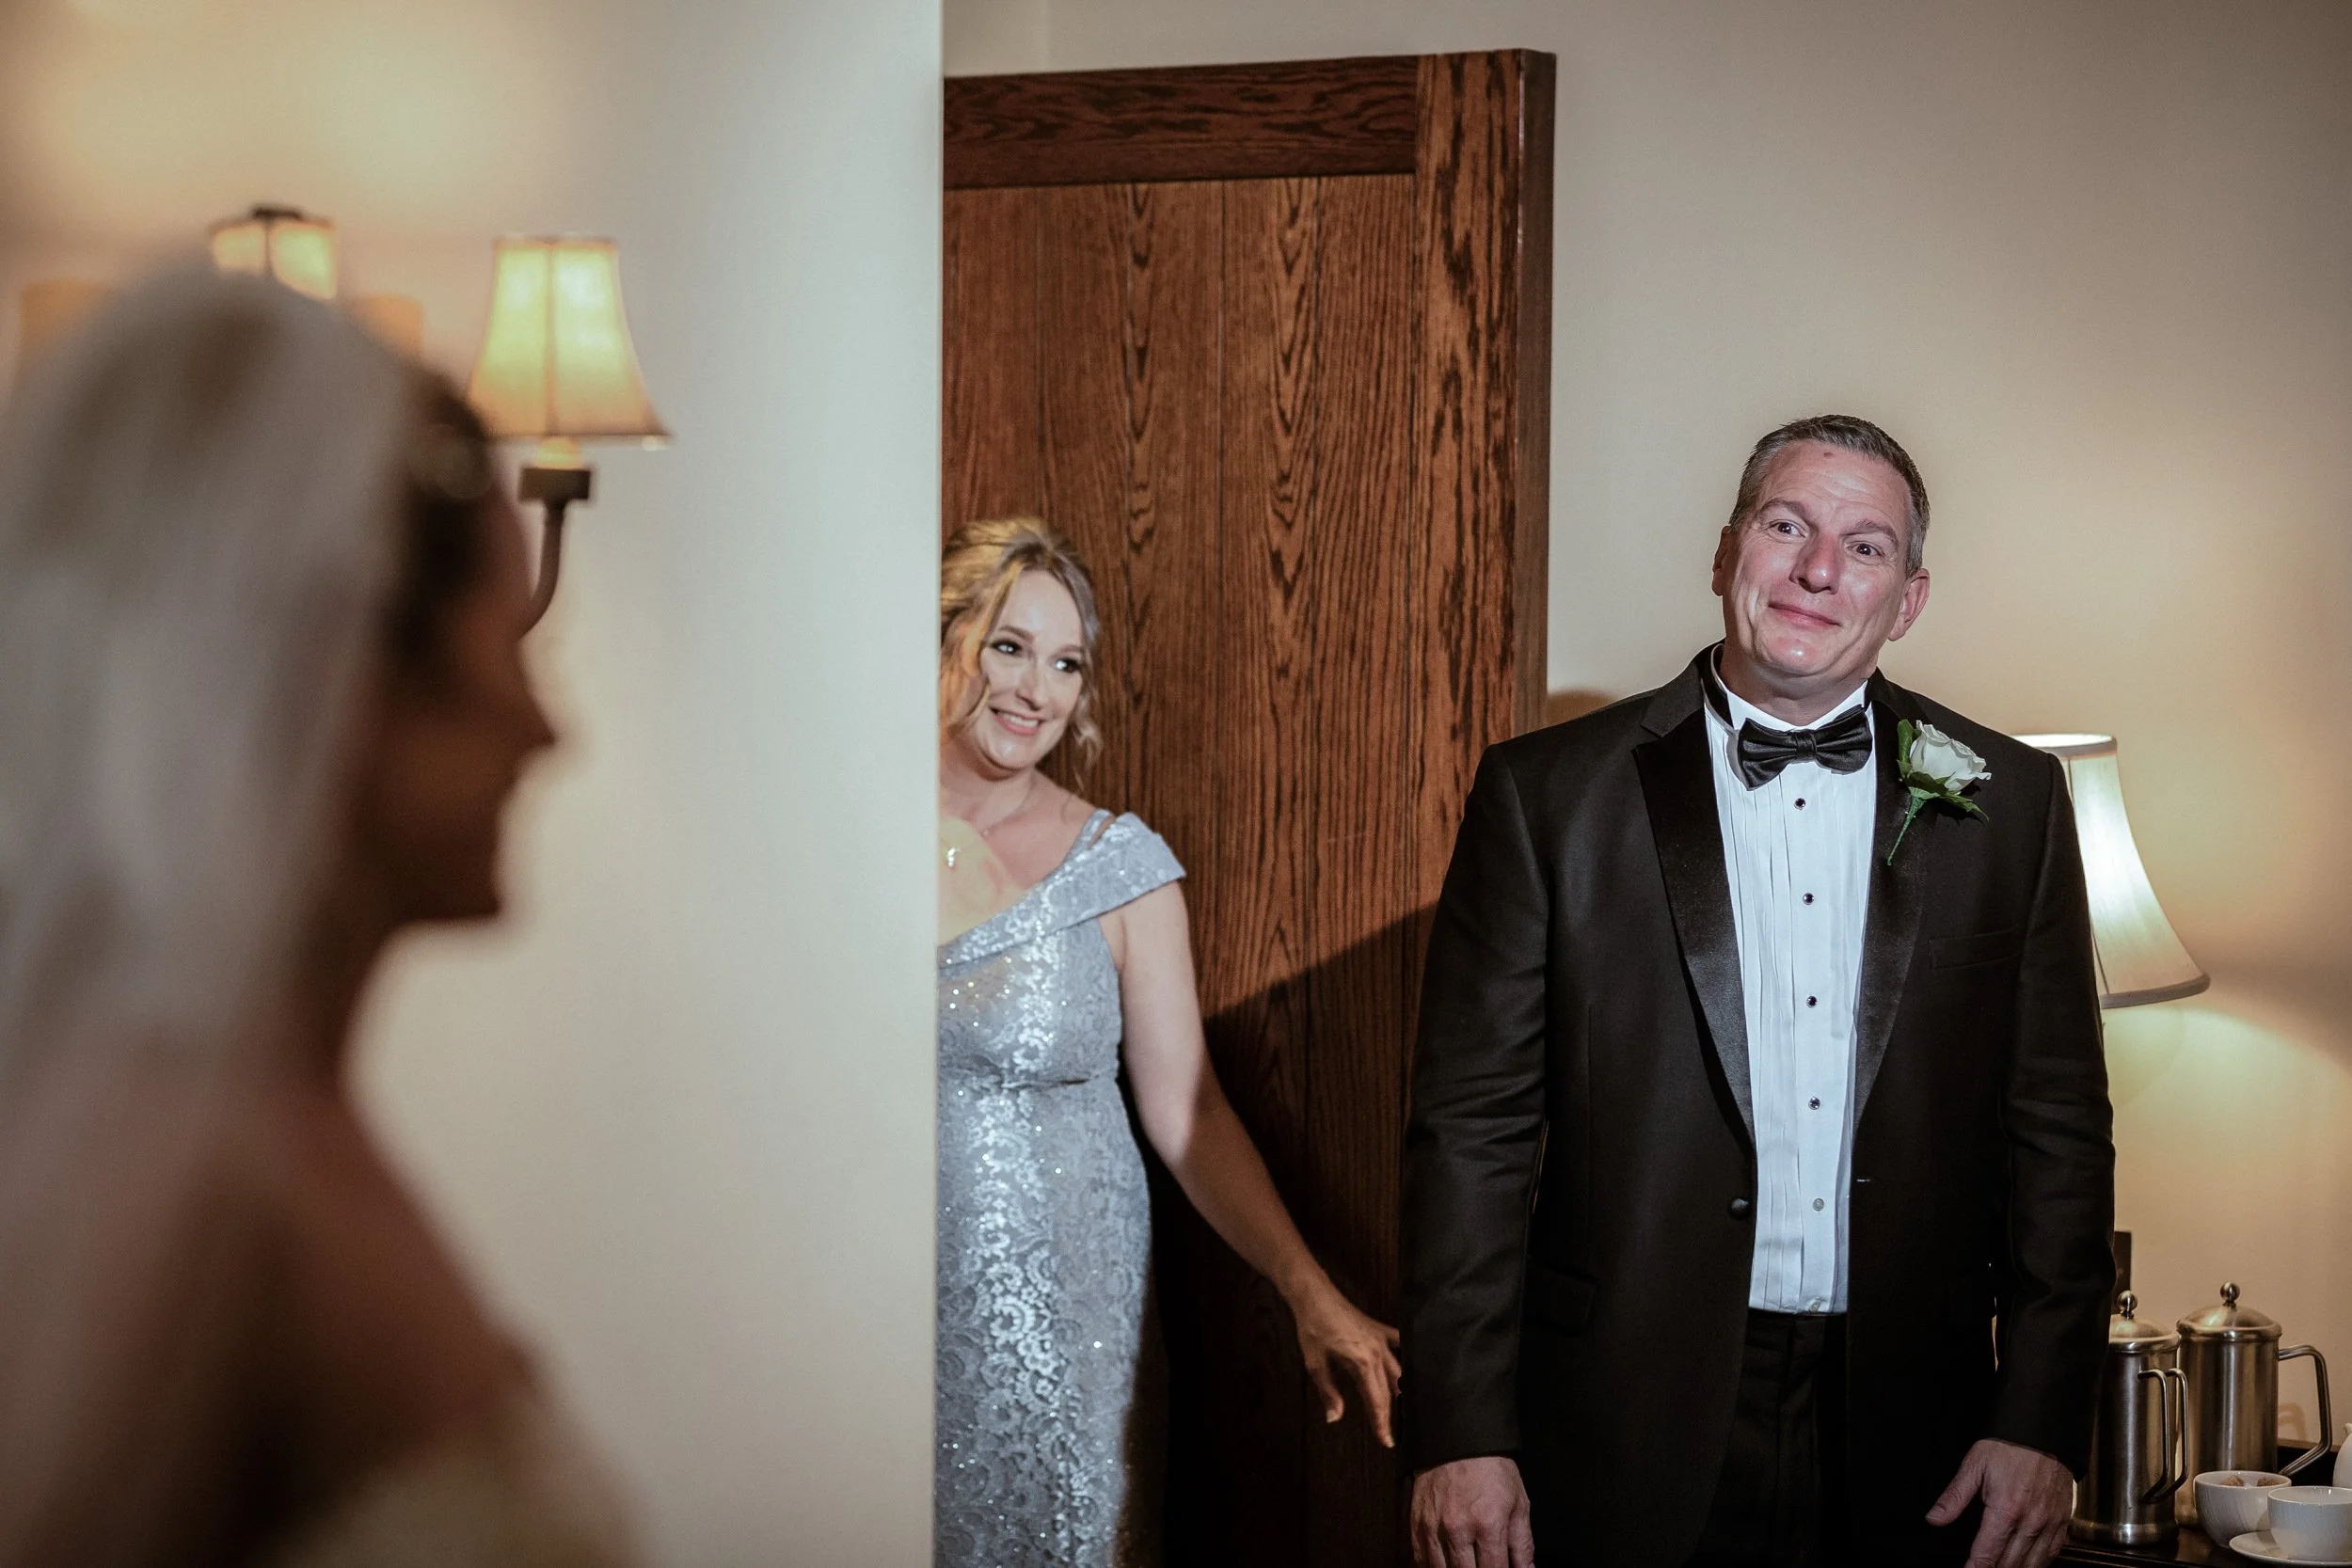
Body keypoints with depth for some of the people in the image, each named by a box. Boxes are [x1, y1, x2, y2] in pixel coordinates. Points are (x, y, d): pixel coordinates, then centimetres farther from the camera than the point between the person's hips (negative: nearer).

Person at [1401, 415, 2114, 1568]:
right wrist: (1460, 1436, -8)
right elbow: (1473, 1125, -3)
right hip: (1630, 1441, -1)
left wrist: (2041, 1425, -1)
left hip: (1907, 1439, 2)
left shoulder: (2009, 804, 5)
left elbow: (2057, 1127, 5)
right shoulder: (1546, 793, -1)